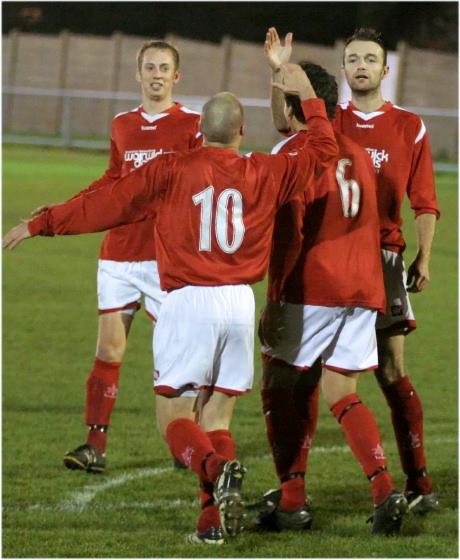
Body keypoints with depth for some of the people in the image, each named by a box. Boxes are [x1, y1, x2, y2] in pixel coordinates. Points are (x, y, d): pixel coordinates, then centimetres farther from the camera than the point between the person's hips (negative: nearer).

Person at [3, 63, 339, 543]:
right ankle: (213, 520, -1)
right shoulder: (265, 174, 5)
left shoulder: (171, 170, -2)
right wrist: (306, 95, 29)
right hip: (240, 304, 3)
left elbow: (104, 204, 0)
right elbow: (323, 149, 18)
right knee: (215, 418, 11)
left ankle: (217, 469, -28)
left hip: (189, 302, -3)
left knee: (173, 416, 2)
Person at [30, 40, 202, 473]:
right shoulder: (122, 125, 13)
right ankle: (94, 447, 1)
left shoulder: (192, 125, -2)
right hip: (118, 252, 4)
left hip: (166, 256, -4)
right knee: (108, 348, 0)